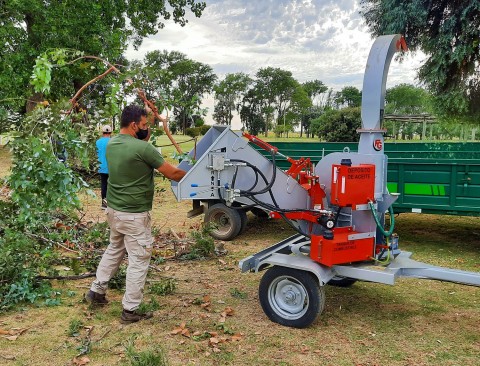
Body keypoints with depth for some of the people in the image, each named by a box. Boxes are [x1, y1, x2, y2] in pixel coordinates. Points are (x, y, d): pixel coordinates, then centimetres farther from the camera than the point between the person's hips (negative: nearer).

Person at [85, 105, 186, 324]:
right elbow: (172, 173, -15)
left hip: (114, 209, 8)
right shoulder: (143, 148, -20)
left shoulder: (111, 144, 3)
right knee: (138, 261, 4)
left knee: (114, 249, 27)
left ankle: (96, 291, 36)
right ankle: (130, 310, 13)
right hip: (135, 215, -8)